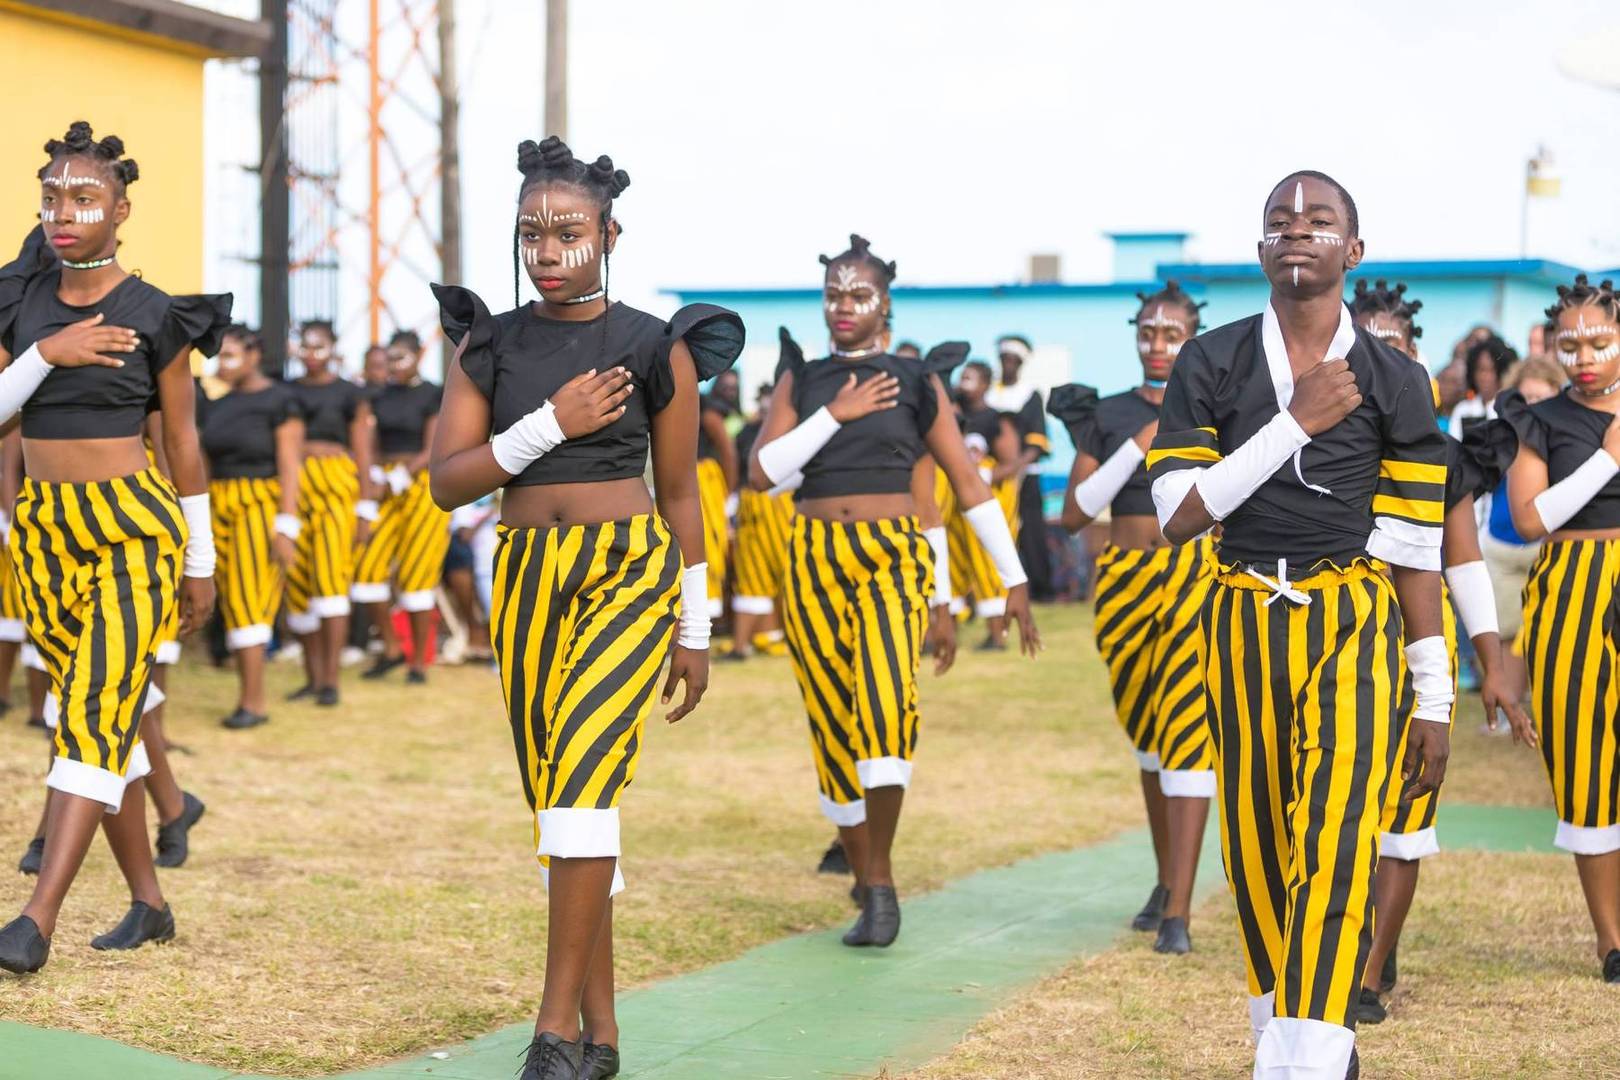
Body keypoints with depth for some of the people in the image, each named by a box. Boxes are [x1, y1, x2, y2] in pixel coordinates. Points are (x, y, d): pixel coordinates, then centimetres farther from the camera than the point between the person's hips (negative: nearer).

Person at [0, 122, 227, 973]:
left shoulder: (152, 315, -4)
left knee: (96, 713, -14)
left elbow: (182, 441, 2)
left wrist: (200, 563, 5)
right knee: (100, 716, 10)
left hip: (132, 527, -5)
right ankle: (149, 903, 21)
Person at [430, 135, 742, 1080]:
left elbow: (679, 495, 6)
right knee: (561, 796, 6)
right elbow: (449, 481, -2)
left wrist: (696, 631, 7)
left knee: (581, 777, -20)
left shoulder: (655, 349, 0)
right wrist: (551, 423, -14)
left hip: (630, 570, -4)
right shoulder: (489, 346, 6)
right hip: (526, 576, 4)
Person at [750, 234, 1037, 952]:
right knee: (833, 725, 3)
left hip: (895, 557, -2)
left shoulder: (917, 383, 7)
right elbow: (762, 473, -1)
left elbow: (969, 484, 9)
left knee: (885, 704, -24)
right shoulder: (800, 381, 11)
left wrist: (1014, 581, 8)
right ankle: (869, 890, 16)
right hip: (815, 561, 2)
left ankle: (880, 875, -12)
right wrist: (835, 413, -8)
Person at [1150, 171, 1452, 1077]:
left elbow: (1413, 550, 3)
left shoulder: (1393, 382, 2)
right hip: (1244, 622, 2)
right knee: (1257, 847, 7)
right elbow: (1180, 513, -6)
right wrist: (1296, 424, -12)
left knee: (1335, 845, -15)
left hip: (1354, 625, -2)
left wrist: (1434, 698, 1)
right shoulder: (1211, 366, 3)